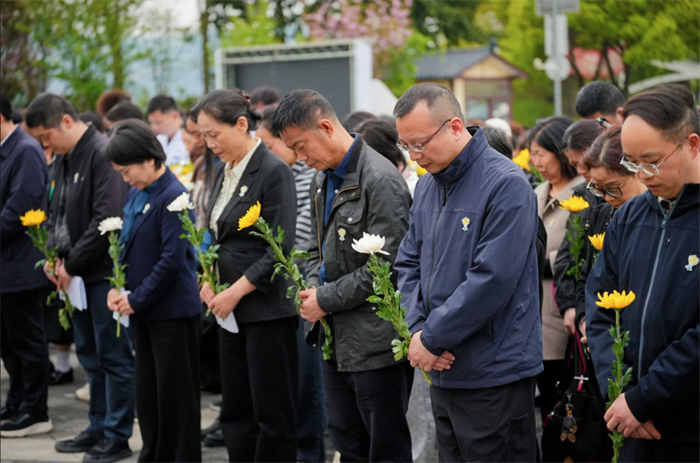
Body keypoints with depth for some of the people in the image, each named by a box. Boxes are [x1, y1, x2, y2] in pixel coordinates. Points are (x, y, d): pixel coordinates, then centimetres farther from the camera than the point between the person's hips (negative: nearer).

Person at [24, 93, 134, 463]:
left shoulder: (103, 155, -17)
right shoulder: (62, 160, 12)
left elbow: (107, 219, -23)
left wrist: (72, 264, -16)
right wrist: (54, 256, 3)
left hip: (105, 273, -9)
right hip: (78, 275, 9)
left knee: (113, 356, -1)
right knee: (90, 355, 15)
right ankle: (99, 428, 25)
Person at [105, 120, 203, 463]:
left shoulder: (173, 197, -17)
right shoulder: (134, 196, 9)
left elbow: (172, 260, -20)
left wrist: (136, 299, -15)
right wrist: (117, 288, 1)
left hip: (172, 310, -8)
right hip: (143, 311, 8)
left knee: (175, 394, 1)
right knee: (147, 392, 15)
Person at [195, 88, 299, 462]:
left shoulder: (273, 172, -13)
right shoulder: (224, 172, 12)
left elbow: (280, 249, -17)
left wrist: (236, 291, -16)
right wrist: (209, 280, 3)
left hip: (266, 308, -8)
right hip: (231, 308, 8)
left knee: (272, 412, -1)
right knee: (235, 409, 10)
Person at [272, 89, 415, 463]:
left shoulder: (380, 180, -17)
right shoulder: (322, 180, 13)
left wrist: (326, 300, -13)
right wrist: (312, 288, 1)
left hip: (374, 343, -9)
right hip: (336, 341, 9)